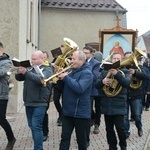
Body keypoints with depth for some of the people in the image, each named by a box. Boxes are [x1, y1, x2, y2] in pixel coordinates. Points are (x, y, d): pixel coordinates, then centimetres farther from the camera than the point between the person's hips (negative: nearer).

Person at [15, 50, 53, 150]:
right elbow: (19, 78, 8)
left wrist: (26, 72, -31)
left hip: (39, 103, -7)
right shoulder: (30, 69, 13)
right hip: (28, 103, 7)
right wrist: (20, 72, -14)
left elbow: (41, 79, -24)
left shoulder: (47, 69, -5)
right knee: (32, 126, 14)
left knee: (36, 126, -10)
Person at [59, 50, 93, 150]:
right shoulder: (72, 71, 12)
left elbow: (79, 88, -29)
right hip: (68, 111, 7)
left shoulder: (87, 73, -13)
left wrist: (66, 77, -21)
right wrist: (59, 77, 0)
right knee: (65, 138, 5)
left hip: (80, 112, -7)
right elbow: (64, 87, 18)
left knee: (81, 140, 8)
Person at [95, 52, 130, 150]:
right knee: (109, 129, 9)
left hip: (119, 105, -3)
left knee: (120, 127, -4)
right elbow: (96, 85, 3)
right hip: (107, 105, 3)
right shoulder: (105, 71, 9)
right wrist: (102, 81, -20)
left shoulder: (125, 72, 2)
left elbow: (127, 83, -17)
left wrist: (117, 74, -31)